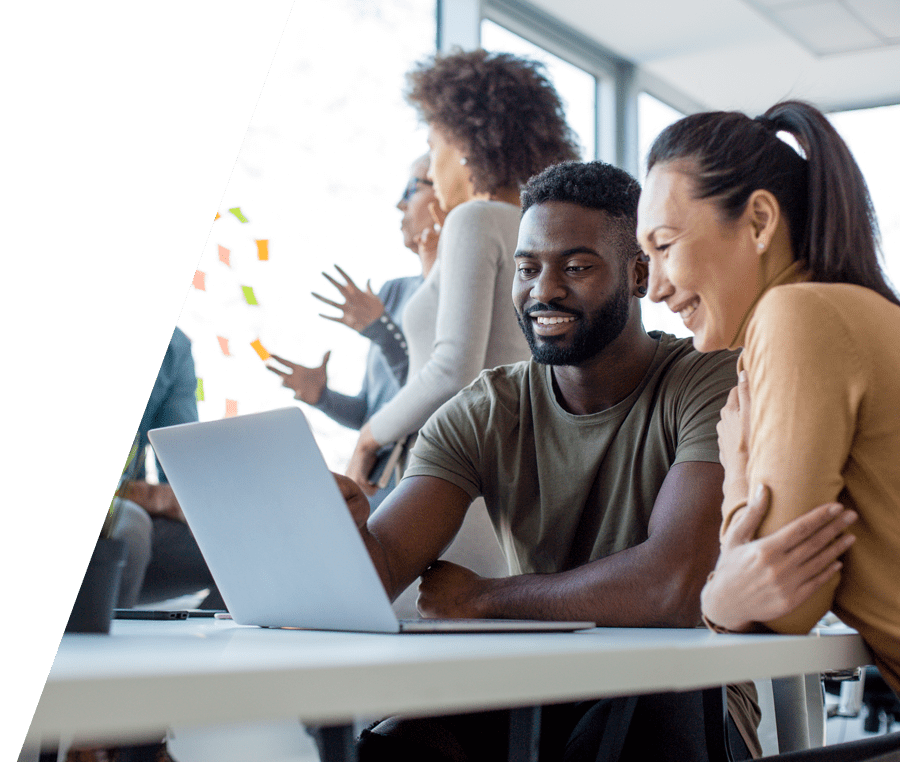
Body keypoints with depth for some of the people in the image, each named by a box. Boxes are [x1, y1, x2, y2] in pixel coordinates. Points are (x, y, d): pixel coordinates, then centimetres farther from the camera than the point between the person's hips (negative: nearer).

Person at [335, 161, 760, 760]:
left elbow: (671, 585, -27)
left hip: (680, 694, -2)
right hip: (535, 688, 3)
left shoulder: (716, 385, -12)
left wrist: (482, 597, -14)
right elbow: (383, 569, -10)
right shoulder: (480, 415, 2)